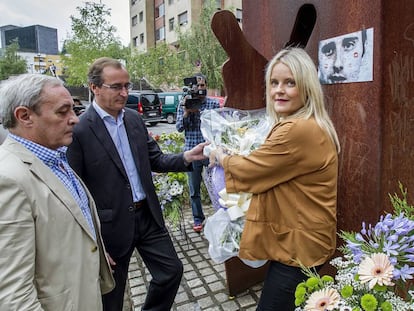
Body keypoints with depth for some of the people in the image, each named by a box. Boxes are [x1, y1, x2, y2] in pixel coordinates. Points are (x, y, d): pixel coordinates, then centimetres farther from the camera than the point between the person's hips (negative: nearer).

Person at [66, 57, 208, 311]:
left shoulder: (135, 119, 4)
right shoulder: (79, 130, -15)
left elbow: (155, 160, 7)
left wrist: (187, 157, -11)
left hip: (148, 215, 6)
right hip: (112, 224, -5)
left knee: (172, 270, 16)